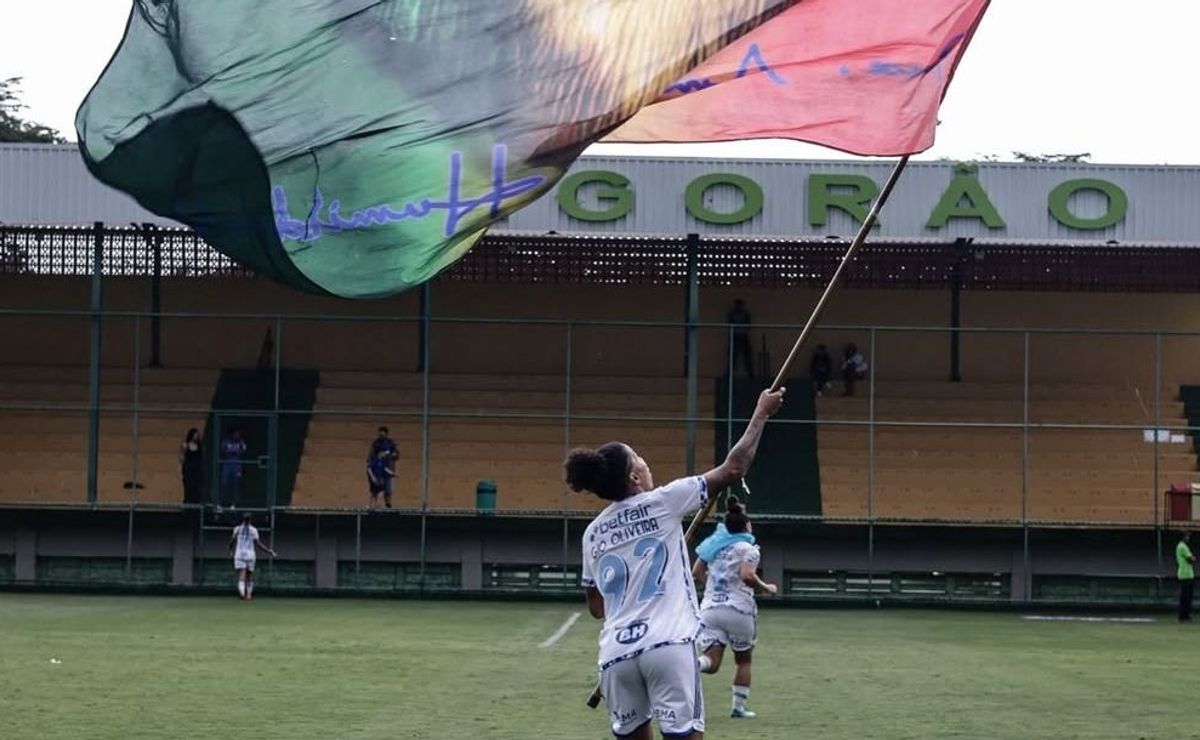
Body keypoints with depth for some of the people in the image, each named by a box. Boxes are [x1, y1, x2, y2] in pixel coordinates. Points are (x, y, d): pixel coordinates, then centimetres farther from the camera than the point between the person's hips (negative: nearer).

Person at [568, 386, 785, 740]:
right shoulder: (662, 501, 0)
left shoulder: (593, 533, 14)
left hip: (617, 654, 5)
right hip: (668, 645, -5)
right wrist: (761, 414, 14)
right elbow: (733, 469, 4)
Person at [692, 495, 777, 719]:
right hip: (739, 609, -4)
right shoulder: (748, 549, -3)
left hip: (710, 607, 4)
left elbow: (696, 573, 15)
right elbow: (747, 576, -18)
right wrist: (767, 588, -3)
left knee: (711, 662, -5)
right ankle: (739, 706, 14)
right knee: (744, 659, 16)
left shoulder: (714, 544, 13)